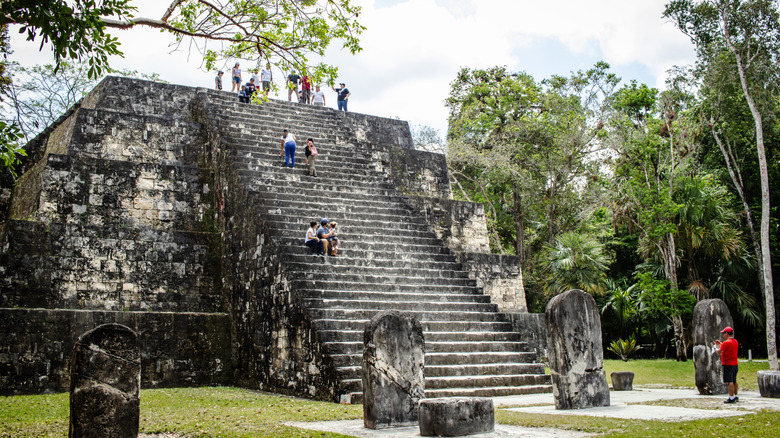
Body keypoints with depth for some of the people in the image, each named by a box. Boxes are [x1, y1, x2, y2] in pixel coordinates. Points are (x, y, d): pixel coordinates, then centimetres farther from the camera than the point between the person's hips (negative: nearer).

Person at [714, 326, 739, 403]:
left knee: (730, 382, -9)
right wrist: (720, 344, 22)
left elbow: (719, 352, -17)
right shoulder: (735, 342, 11)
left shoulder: (726, 342, -17)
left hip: (728, 365, -9)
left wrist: (716, 347, 2)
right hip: (735, 364, 9)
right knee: (734, 381, 16)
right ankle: (735, 397, 23)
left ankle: (731, 398, -11)